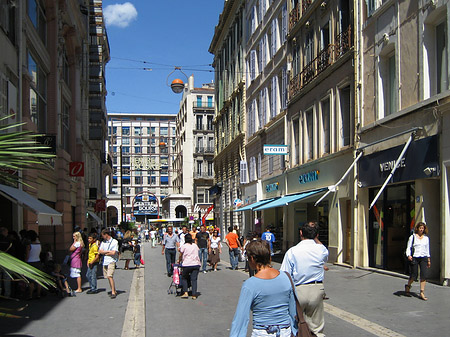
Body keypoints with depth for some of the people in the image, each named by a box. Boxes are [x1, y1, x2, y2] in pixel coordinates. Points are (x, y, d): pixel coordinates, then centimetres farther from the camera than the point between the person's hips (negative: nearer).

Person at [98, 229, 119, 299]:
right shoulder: (103, 242, 14)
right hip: (105, 261, 6)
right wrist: (108, 251, -7)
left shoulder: (114, 242, -3)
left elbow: (113, 253, -12)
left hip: (111, 261, -6)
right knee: (108, 277, 8)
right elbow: (100, 251, 4)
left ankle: (113, 292, -14)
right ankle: (114, 291, 19)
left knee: (110, 276, -17)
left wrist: (104, 253, -2)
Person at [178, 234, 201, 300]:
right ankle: (194, 295, -5)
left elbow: (180, 255, 12)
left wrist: (179, 261, 30)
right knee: (194, 279, 2)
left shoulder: (183, 246, 3)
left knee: (184, 278, 13)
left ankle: (185, 293, 2)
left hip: (187, 264, -3)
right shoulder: (195, 245, 14)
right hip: (196, 264, 3)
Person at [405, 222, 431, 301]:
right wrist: (408, 255, -18)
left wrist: (429, 260, 16)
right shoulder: (412, 237, 2)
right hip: (414, 258, -3)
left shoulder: (426, 238, 12)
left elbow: (427, 249, 18)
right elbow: (408, 247, 0)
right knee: (414, 276, -2)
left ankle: (422, 293, -3)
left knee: (424, 275, -10)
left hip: (423, 258, 3)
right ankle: (408, 286, 28)